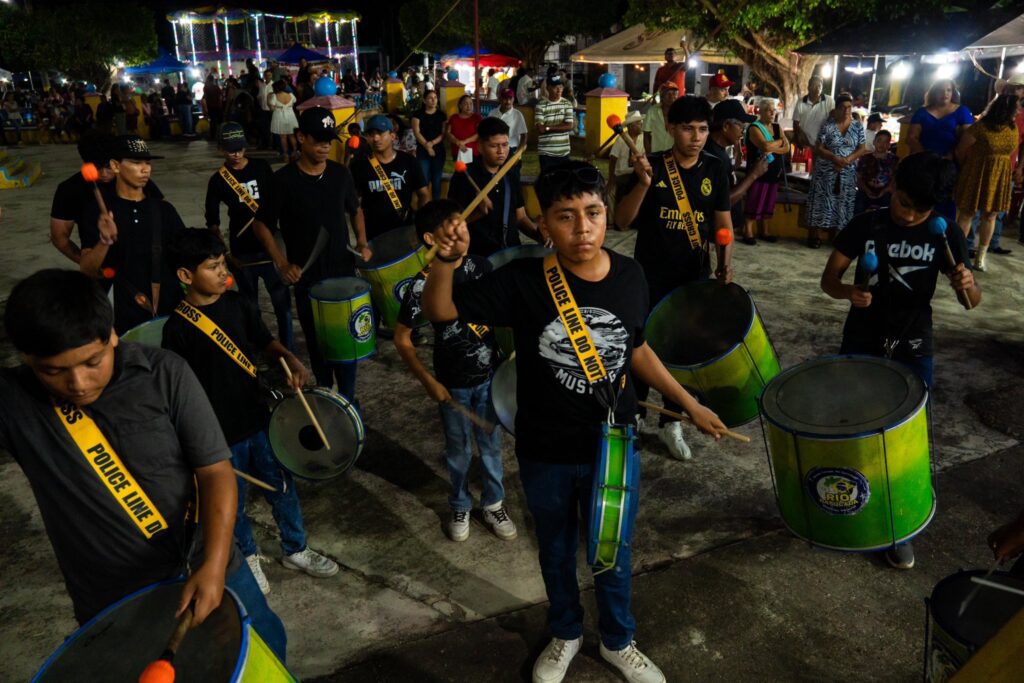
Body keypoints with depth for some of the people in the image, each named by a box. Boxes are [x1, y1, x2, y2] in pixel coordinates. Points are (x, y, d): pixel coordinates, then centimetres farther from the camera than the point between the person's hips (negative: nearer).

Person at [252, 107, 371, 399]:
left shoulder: (340, 173, 0)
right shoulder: (284, 179, -10)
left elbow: (355, 210, 17)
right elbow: (261, 224, -3)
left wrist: (362, 242, 0)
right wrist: (282, 263, -13)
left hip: (344, 271, 2)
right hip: (307, 278, -2)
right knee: (318, 342, 12)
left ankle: (348, 398, 20)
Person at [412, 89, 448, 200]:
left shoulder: (441, 115, 7)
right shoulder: (418, 114, 1)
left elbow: (444, 133, 2)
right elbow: (416, 132, -6)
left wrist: (432, 143, -14)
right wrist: (426, 146, -17)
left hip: (439, 150, 2)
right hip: (422, 151, -2)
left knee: (436, 180, 5)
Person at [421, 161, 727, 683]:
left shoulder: (630, 276, -10)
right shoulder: (524, 281, -19)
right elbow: (439, 311, -19)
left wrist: (690, 405, 8)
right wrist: (447, 261, -40)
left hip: (613, 448, 2)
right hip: (545, 454, -1)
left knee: (613, 553, 22)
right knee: (556, 552, 23)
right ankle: (565, 634, 52)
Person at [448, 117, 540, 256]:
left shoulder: (510, 177, 12)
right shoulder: (464, 176, -5)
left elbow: (520, 217, 14)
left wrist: (538, 234, -4)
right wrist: (478, 212, -23)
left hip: (511, 251, 5)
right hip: (478, 255, -5)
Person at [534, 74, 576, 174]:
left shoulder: (567, 104, 3)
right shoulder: (540, 106, -4)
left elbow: (570, 126, -7)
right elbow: (540, 129, -13)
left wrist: (548, 127, -13)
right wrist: (561, 125, -12)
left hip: (563, 151, 2)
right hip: (546, 152, -2)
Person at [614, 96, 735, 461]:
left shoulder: (716, 170, 1)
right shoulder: (651, 166, -7)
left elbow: (723, 222, 7)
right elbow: (621, 222, -12)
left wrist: (725, 264, -9)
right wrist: (643, 183, -26)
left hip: (694, 278, 3)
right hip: (649, 277, -2)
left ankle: (671, 422, 28)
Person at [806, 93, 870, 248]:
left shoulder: (858, 127, 5)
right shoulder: (827, 125, -3)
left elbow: (862, 149, 3)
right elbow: (818, 149, -6)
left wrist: (849, 159, -16)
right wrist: (835, 158, -20)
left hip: (847, 174, 2)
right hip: (826, 172, -2)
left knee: (842, 205, 3)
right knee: (821, 202, -2)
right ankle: (813, 235, 4)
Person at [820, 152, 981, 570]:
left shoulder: (946, 236, -6)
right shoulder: (865, 226, -8)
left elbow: (973, 301, -2)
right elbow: (828, 278, -6)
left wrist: (967, 284, -25)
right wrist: (847, 292, -28)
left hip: (913, 353, 1)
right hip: (860, 347, 0)